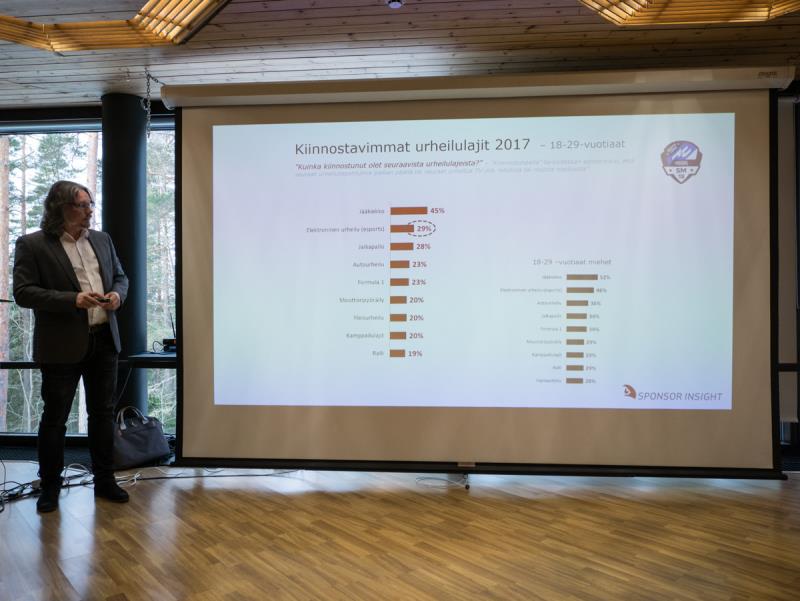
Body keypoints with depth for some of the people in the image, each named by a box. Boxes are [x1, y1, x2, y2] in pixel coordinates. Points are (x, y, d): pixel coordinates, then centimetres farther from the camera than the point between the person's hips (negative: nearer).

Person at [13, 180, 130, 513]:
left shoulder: (102, 239, 10)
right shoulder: (32, 245, -5)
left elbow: (120, 276, 17)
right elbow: (23, 292, -11)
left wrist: (117, 294, -5)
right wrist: (73, 299, -21)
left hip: (104, 339, 5)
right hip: (63, 345, -4)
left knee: (103, 413, 11)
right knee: (55, 417, 7)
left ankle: (104, 481, 24)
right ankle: (50, 487, 23)